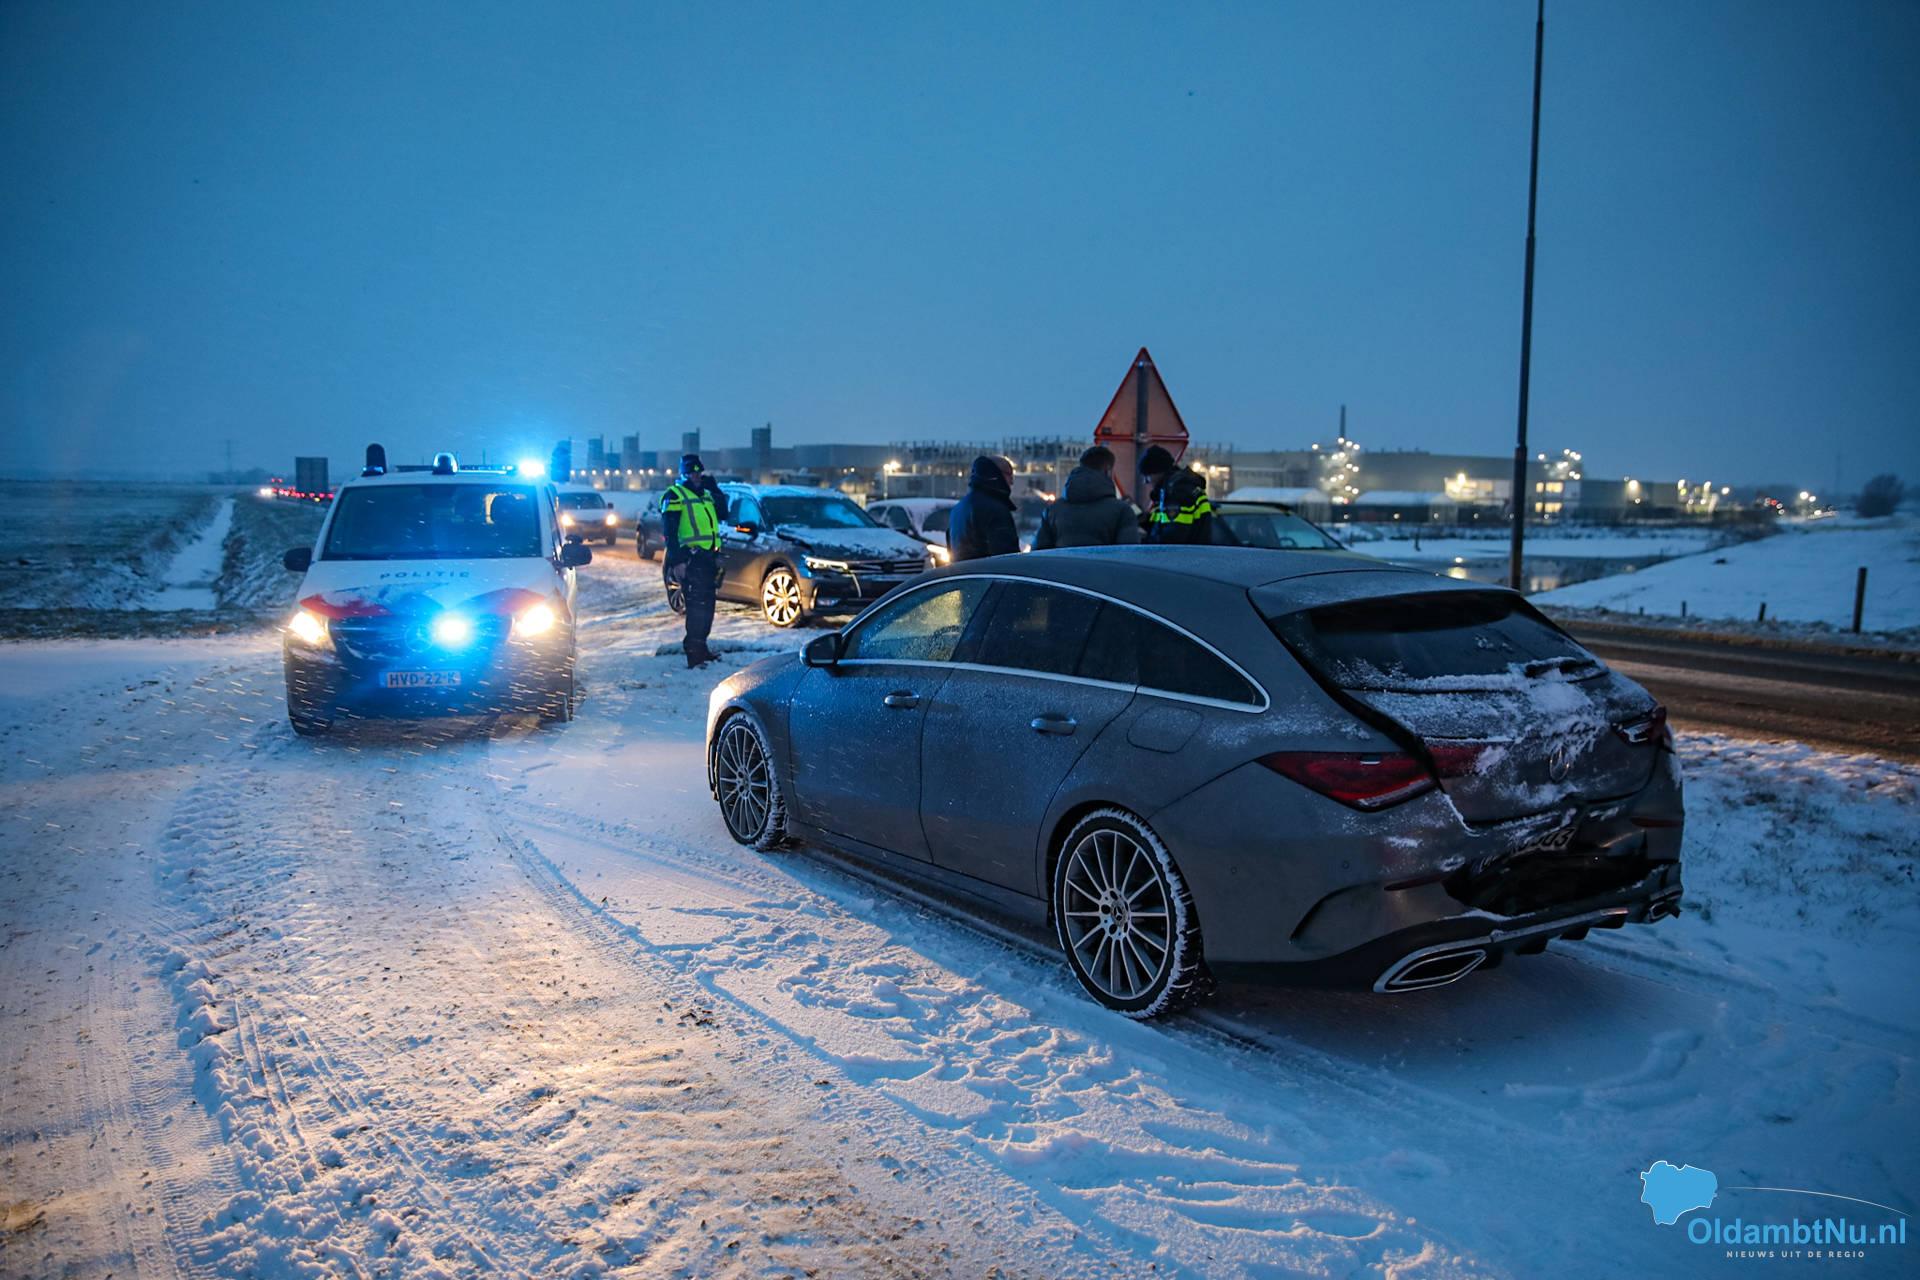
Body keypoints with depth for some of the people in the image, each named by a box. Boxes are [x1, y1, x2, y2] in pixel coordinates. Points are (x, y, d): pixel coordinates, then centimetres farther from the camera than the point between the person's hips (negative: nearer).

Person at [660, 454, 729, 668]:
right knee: (697, 606, -12)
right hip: (690, 559, -8)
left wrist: (714, 489, 4)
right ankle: (694, 654, -11)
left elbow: (722, 514, 11)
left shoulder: (705, 494, 20)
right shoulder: (674, 496, -5)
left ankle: (700, 648, 25)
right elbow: (669, 531, -12)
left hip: (708, 557, 8)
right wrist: (676, 561, -20)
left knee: (706, 605, 14)